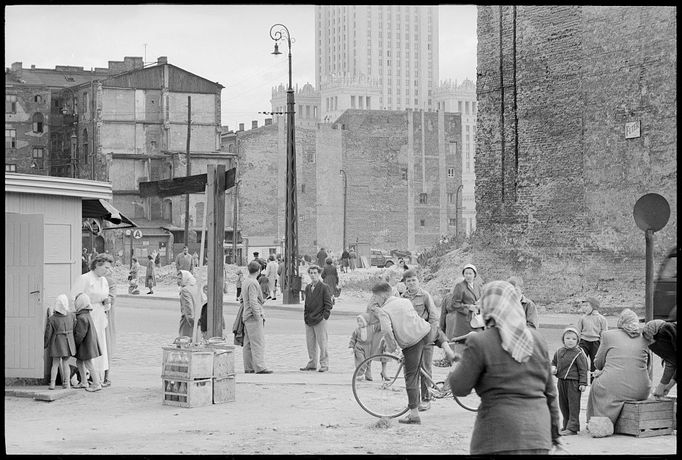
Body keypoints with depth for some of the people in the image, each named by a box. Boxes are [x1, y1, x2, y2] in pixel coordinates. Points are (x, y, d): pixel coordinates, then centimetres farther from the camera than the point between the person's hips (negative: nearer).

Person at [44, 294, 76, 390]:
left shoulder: (52, 319, -12)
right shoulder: (71, 316, -7)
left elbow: (48, 334, -8)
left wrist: (45, 345, 6)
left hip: (56, 343, -2)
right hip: (68, 343, 2)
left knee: (55, 363, 9)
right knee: (65, 363, 11)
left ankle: (52, 383, 1)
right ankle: (66, 384, 9)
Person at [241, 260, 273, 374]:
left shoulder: (245, 282, 16)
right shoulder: (253, 283, -14)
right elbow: (253, 302, -19)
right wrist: (258, 316, -17)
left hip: (247, 316, 10)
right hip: (253, 317, -10)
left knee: (248, 343, 9)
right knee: (258, 343, -11)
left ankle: (248, 367, 11)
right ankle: (259, 367, -15)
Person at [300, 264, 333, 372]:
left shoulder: (324, 287, -5)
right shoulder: (308, 288, 13)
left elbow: (328, 304, -6)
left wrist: (325, 317, -12)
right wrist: (305, 316, 12)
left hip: (320, 320, -6)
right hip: (309, 321, 6)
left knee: (322, 343, -1)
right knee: (310, 343, 9)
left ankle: (324, 364, 5)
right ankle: (312, 363, 17)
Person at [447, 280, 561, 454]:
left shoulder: (479, 342, -8)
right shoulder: (537, 339, 9)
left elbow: (460, 388, -4)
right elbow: (549, 391, 14)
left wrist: (457, 368, 17)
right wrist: (554, 432, 23)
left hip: (499, 440, -5)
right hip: (538, 437, 5)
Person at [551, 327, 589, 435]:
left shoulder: (578, 353, -9)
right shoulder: (559, 352, 8)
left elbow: (583, 369, -8)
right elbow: (554, 362, 23)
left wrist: (583, 383, -12)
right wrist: (553, 368, 0)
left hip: (574, 383, -6)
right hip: (561, 381, 6)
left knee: (573, 405, -4)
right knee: (563, 405, 13)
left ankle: (572, 427, -2)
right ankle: (566, 424, 26)